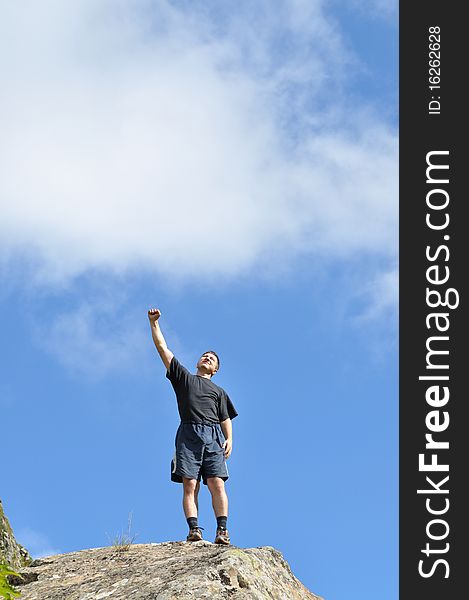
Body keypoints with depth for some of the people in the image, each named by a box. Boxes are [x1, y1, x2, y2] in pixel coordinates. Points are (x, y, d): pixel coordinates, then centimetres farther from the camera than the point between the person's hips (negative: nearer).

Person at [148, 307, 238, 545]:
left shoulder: (219, 392, 30)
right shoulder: (184, 378, 26)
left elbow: (226, 419, 18)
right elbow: (163, 348, 22)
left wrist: (229, 439, 0)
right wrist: (154, 323, 17)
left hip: (214, 436, 1)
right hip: (189, 434, -1)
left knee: (217, 483, -13)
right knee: (190, 485, -14)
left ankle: (222, 530, -22)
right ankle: (194, 529, -24)